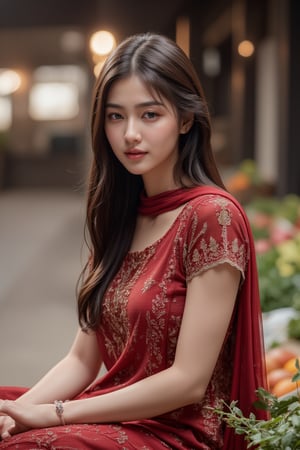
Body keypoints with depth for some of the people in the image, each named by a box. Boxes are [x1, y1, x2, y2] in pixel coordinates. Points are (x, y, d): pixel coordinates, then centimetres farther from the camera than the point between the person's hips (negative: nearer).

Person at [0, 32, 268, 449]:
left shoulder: (212, 215, -12)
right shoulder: (119, 215, 11)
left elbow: (188, 381, -15)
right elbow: (82, 359, 8)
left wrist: (52, 414, -14)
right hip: (114, 416, 7)